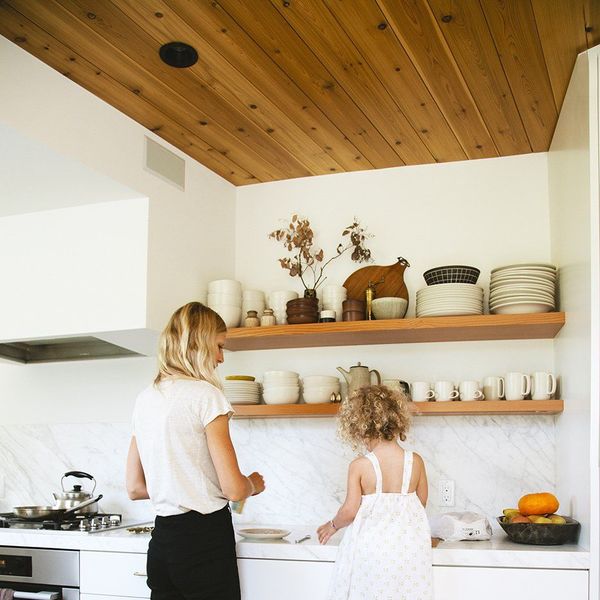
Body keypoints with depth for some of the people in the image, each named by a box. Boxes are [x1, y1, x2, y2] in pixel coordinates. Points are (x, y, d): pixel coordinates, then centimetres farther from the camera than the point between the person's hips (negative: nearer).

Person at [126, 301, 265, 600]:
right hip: (205, 538, -7)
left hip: (161, 540, 7)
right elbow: (234, 488, -13)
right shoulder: (205, 394, -12)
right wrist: (254, 484, 7)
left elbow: (135, 488, 14)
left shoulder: (145, 398, 10)